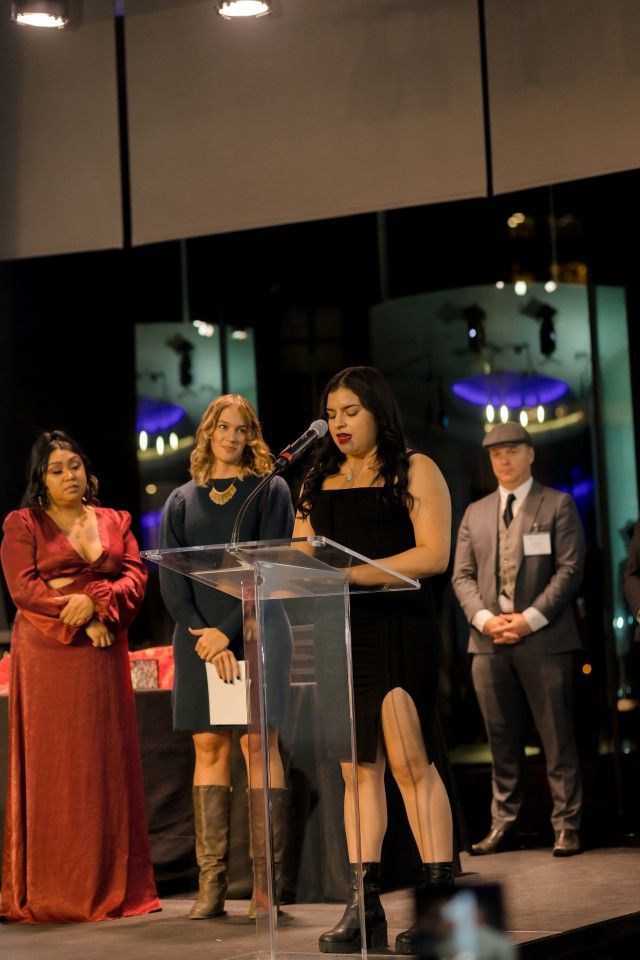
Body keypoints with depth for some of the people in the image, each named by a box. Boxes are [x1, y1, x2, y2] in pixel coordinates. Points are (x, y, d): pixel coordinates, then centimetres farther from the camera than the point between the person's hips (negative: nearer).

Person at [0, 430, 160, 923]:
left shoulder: (115, 522, 16)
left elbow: (136, 577, 4)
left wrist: (96, 601, -14)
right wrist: (78, 618, -13)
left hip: (104, 655, 3)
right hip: (46, 655, -3)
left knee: (107, 765, 1)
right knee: (51, 767, -4)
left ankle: (112, 886, 4)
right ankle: (50, 893, -4)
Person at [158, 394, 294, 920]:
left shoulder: (269, 491, 6)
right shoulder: (182, 501, 14)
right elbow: (171, 575, 6)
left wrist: (230, 631, -13)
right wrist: (200, 631, -10)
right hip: (198, 636, 3)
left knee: (258, 742, -8)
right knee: (209, 746, 0)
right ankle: (211, 884, -1)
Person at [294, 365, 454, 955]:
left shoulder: (414, 470, 3)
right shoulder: (321, 482, 18)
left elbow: (433, 554, -8)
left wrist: (355, 572, -18)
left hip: (399, 629, -5)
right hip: (336, 635, 5)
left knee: (410, 763, -10)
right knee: (358, 768, 3)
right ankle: (364, 908, 3)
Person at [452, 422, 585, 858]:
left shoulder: (558, 505, 4)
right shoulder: (476, 513, 16)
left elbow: (570, 568, -5)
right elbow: (463, 575, 11)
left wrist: (530, 618, -14)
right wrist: (485, 618, -7)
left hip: (545, 639, -4)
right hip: (489, 641, 4)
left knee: (558, 738, -3)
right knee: (503, 740, 7)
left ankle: (567, 826, 2)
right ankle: (503, 824, 12)